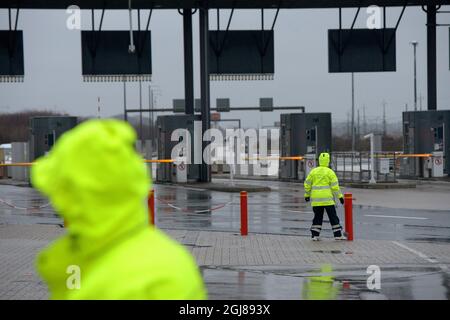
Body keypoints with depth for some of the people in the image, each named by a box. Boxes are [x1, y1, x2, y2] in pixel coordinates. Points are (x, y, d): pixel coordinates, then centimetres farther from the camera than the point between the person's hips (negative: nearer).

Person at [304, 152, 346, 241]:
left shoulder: (313, 171, 7)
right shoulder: (330, 172, -3)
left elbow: (307, 184, 9)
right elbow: (335, 186, -7)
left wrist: (307, 195, 19)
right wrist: (340, 196, -2)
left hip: (316, 199, 3)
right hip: (327, 198, -3)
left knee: (317, 217, 10)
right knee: (333, 216, 2)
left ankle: (314, 235, 6)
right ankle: (338, 235, 3)